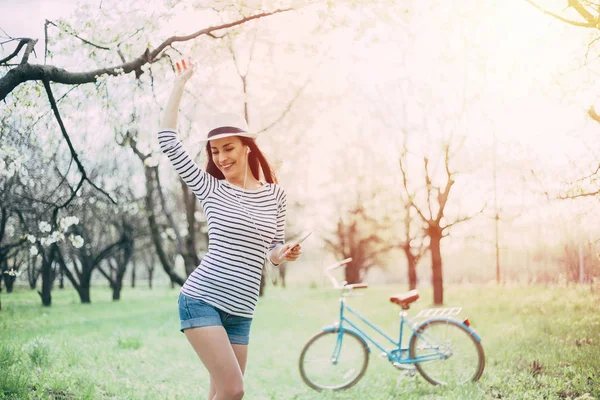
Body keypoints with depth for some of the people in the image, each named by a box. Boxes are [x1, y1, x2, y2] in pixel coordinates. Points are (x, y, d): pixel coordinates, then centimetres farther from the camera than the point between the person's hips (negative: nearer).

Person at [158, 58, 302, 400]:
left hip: (241, 312, 4)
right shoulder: (210, 188, 2)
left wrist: (284, 253, -7)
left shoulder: (275, 194, 9)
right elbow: (169, 141, -1)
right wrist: (181, 83, 2)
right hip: (202, 300, -4)